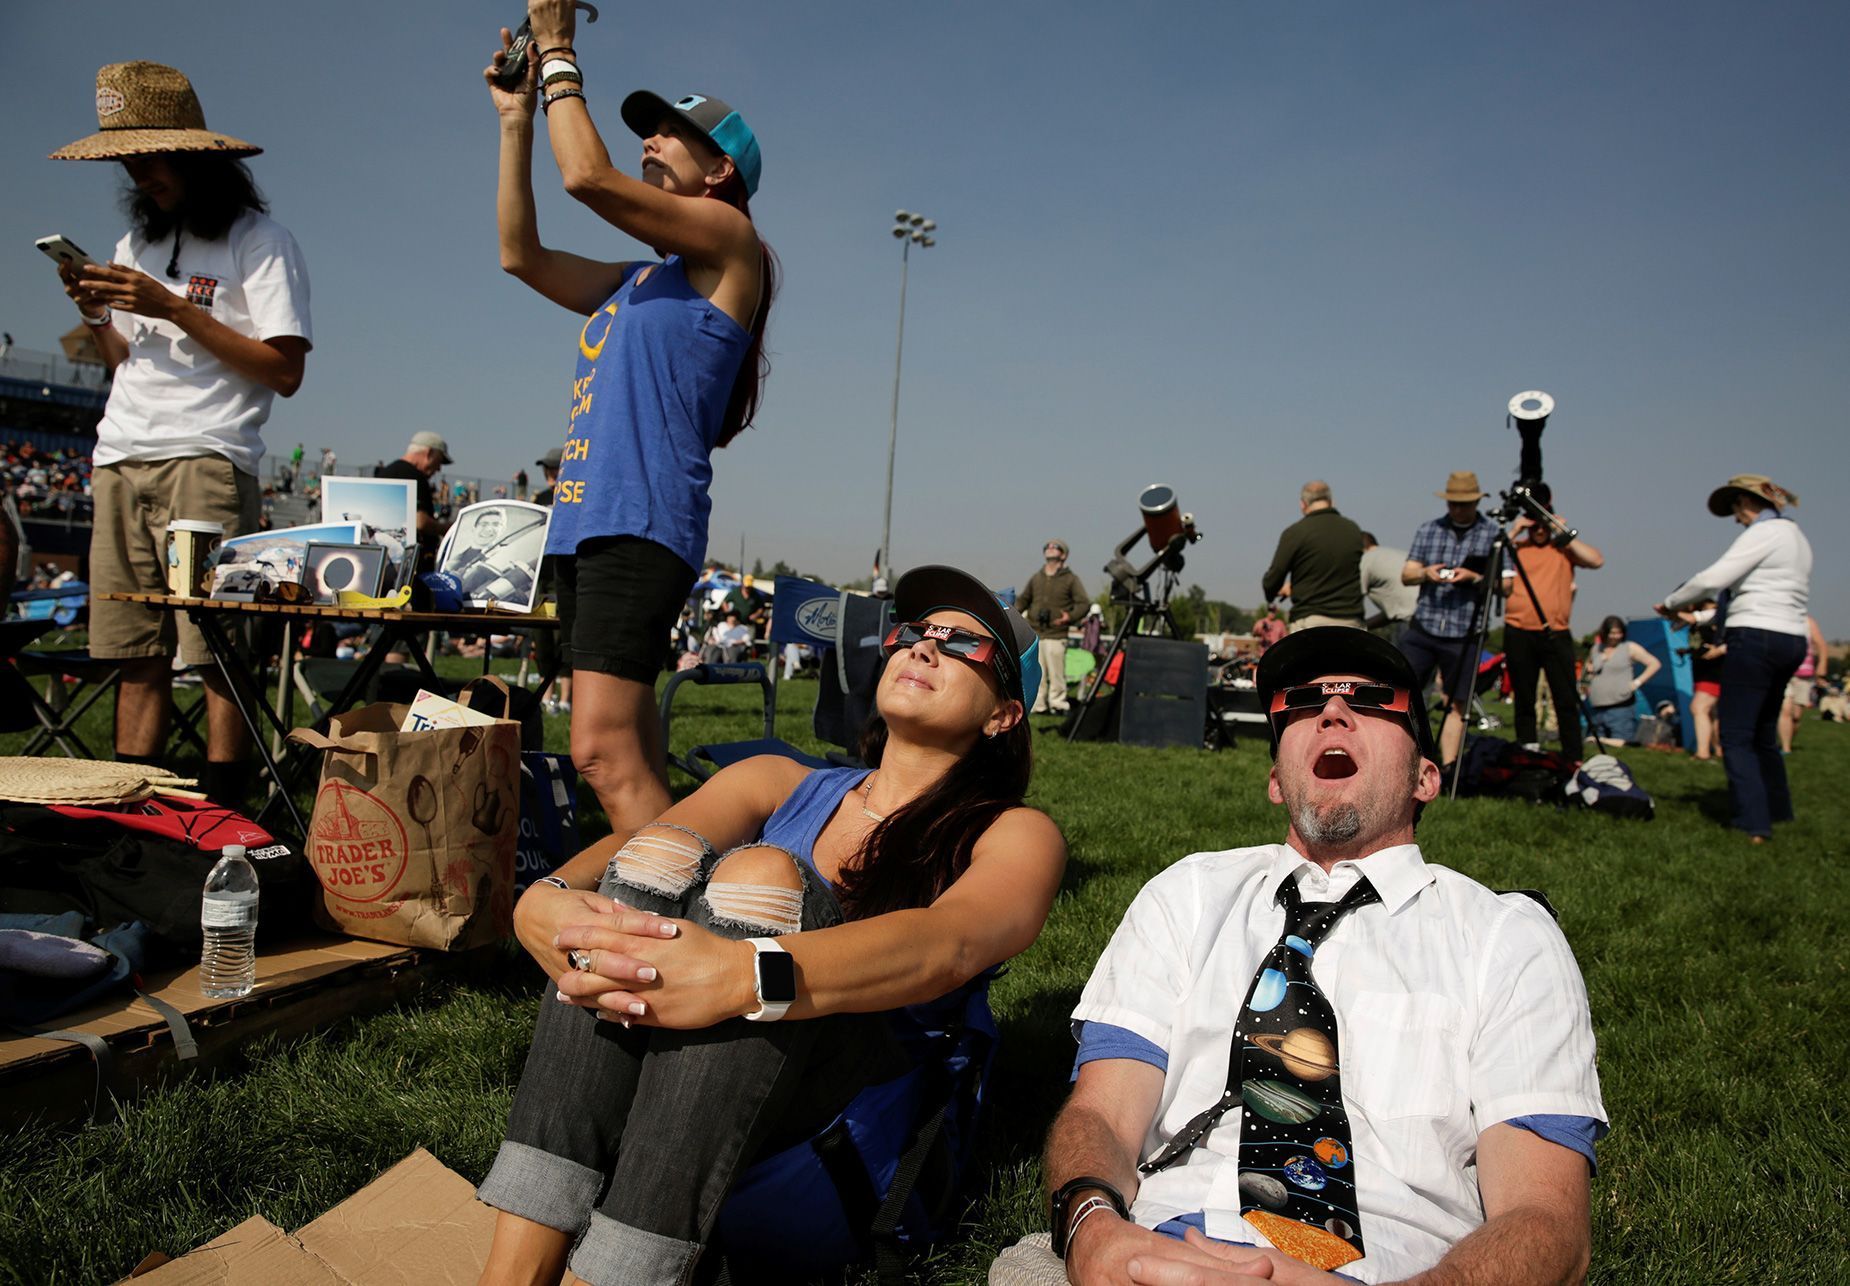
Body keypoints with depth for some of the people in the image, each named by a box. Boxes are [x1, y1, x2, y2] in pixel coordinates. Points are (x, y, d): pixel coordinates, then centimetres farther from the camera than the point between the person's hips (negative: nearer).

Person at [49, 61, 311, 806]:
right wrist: (95, 316, 7)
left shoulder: (260, 242, 2)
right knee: (136, 653, 4)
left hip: (205, 461, -6)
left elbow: (284, 371, -9)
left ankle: (220, 814, -8)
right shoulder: (136, 244, 23)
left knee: (216, 652, -11)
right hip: (120, 464, 6)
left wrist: (174, 307, -10)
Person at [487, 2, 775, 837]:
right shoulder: (636, 281, 25)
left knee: (605, 751, -20)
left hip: (642, 525, -9)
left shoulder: (729, 242, 2)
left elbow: (587, 177, -8)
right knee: (626, 753, 6)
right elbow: (521, 255, 24)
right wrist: (516, 119, 23)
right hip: (583, 522, 9)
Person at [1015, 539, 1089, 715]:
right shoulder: (1036, 578, 18)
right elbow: (1023, 599, 27)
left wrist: (1070, 616, -16)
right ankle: (1037, 706, 10)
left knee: (1056, 673, -6)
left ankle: (1058, 705, 2)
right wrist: (1015, 613, 8)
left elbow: (1084, 603, 1)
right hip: (1034, 634, 4)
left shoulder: (1071, 579, 5)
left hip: (1056, 636, -4)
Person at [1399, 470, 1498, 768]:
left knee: (1456, 706, 3)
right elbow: (1406, 575, 8)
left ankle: (1447, 771, 9)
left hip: (1463, 634, -2)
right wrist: (1425, 573, -13)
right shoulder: (1428, 529, 9)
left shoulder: (1494, 535, 1)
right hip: (1422, 629, 2)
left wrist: (1475, 578, -18)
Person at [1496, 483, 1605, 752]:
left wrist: (1565, 533, -7)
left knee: (1567, 701, -4)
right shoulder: (1515, 548, 10)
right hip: (1519, 633, 1)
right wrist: (1512, 535, -6)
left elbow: (1597, 560, -6)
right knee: (1524, 702, 6)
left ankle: (1574, 761, -2)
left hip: (1556, 634, -1)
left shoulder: (1564, 548, 10)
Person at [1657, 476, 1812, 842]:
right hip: (1792, 640, 9)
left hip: (1756, 638, -9)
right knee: (1763, 733, 19)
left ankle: (1755, 825, -14)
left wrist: (1671, 603, -1)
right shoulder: (1797, 537, 19)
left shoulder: (1762, 533, -9)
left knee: (1735, 736, -8)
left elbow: (1713, 578, -17)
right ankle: (1777, 812, 27)